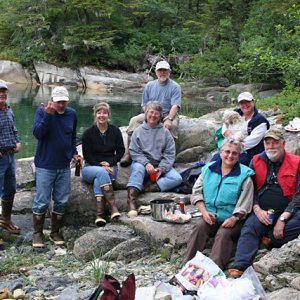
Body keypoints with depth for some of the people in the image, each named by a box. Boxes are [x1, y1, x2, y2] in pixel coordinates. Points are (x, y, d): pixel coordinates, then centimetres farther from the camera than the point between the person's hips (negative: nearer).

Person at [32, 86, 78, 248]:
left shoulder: (72, 114, 5)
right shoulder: (42, 111, -7)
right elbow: (37, 133, -20)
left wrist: (74, 153, 8)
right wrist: (48, 115, -27)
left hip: (64, 167, 4)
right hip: (45, 166, -4)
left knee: (61, 201, 9)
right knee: (41, 202, -1)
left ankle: (55, 232, 23)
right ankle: (38, 233, 14)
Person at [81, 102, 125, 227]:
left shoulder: (115, 131, 6)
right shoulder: (88, 133, -1)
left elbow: (121, 150, 6)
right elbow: (87, 155, -3)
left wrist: (110, 163, -10)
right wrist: (101, 167, -15)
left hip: (110, 167, 1)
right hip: (91, 167, -1)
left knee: (98, 180, -33)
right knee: (101, 173, -36)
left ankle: (100, 215, -41)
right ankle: (113, 208, -44)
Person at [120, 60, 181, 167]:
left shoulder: (175, 87, -1)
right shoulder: (150, 85, 11)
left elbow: (175, 106, -13)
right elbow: (144, 105, 11)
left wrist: (169, 119, -30)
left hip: (168, 115, -3)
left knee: (172, 125, -37)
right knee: (134, 120, -22)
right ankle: (129, 154, -26)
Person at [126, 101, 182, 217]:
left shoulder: (165, 132, 8)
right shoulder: (138, 131, 7)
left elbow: (170, 154, 3)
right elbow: (134, 152, 0)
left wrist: (161, 168, -12)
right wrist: (146, 163, -18)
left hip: (161, 165, 2)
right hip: (142, 162, -2)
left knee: (177, 178, -23)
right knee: (138, 168, -36)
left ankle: (151, 189, -36)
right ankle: (131, 199, -48)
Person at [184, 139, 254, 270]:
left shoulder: (244, 175, -3)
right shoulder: (208, 169, 9)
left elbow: (245, 203, -8)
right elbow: (197, 192, 8)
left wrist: (234, 218, -19)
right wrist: (204, 212, -4)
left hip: (233, 219, -3)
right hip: (210, 216, 3)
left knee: (223, 234, -28)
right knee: (199, 228, -22)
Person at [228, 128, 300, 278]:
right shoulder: (256, 161, 10)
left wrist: (283, 219, -15)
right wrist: (257, 210, -10)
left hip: (287, 212, -1)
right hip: (262, 212, 1)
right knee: (249, 227, -28)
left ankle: (270, 240, -16)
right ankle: (239, 268, -39)